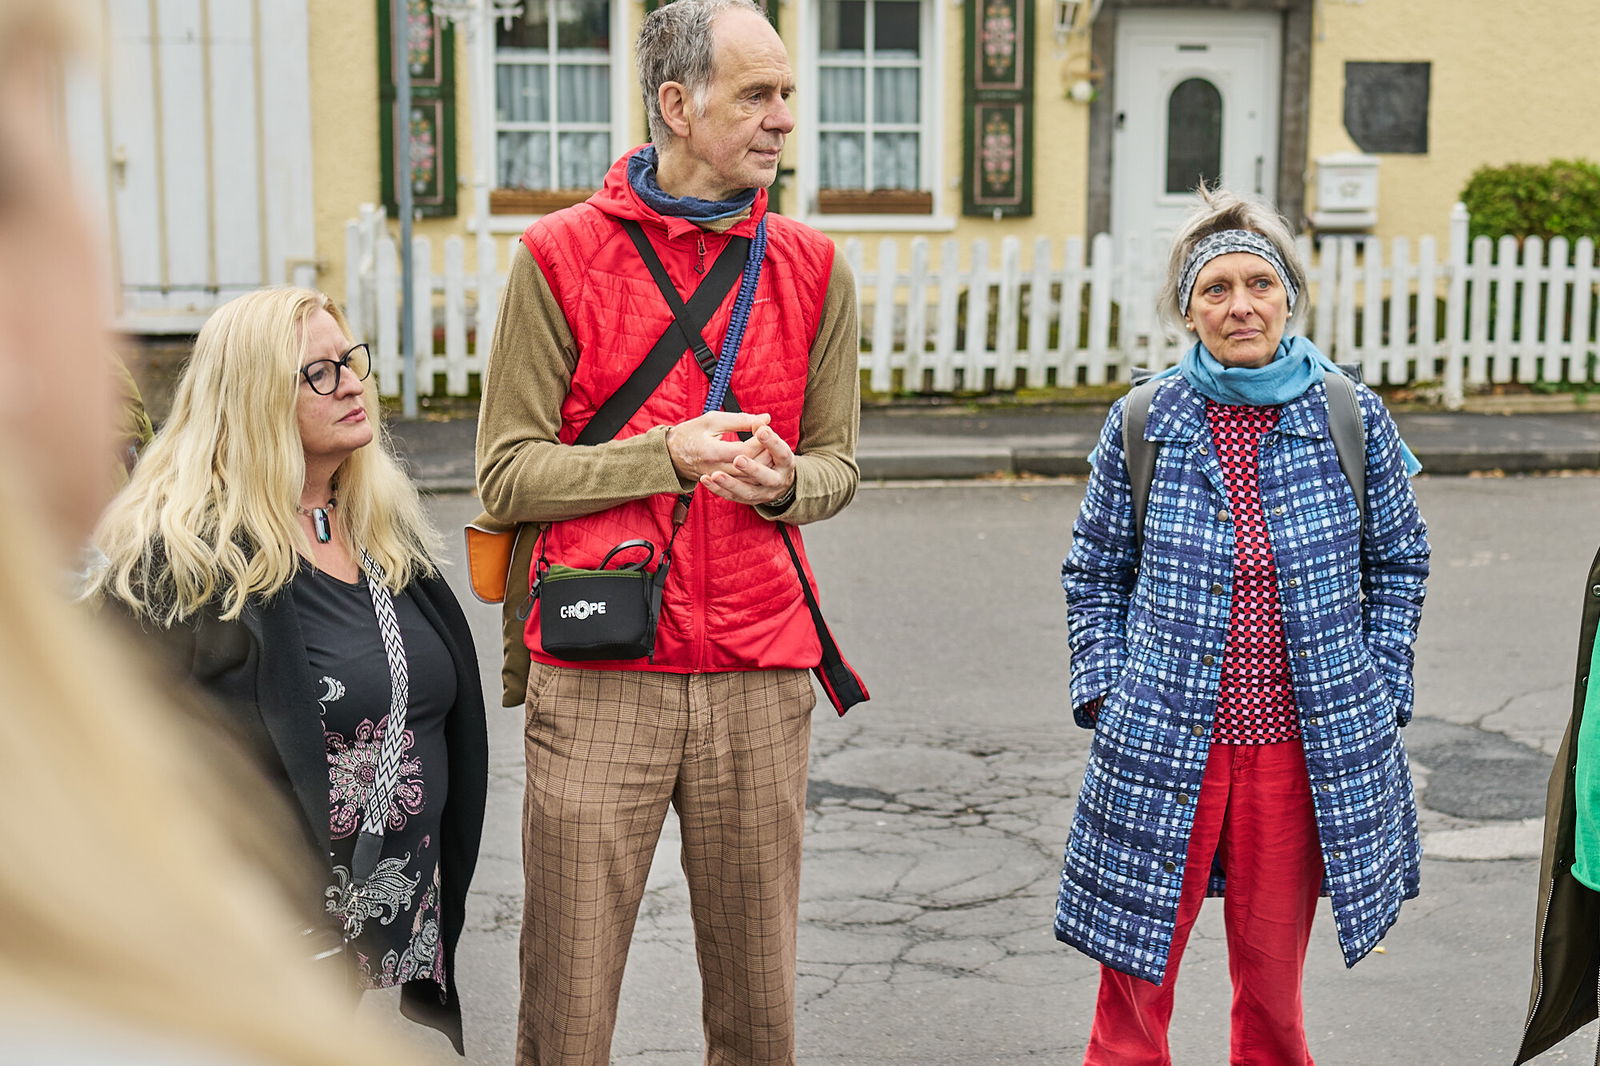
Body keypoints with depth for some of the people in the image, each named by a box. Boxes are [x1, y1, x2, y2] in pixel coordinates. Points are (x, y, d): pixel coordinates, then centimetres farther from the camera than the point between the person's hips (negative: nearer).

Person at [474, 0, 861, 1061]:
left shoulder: (814, 269, 9)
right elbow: (507, 474, -2)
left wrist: (782, 481, -10)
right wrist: (669, 455, -13)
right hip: (597, 681, -2)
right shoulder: (561, 255, 0)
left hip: (760, 682, 3)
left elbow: (837, 464, 13)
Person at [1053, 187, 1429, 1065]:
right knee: (1133, 988, 6)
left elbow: (1399, 559, 11)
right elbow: (1095, 571, 9)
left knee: (1272, 987, 14)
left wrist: (1380, 687, 5)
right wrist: (1102, 692, 1)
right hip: (1161, 752, 0)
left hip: (1308, 752, 1)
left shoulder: (1352, 417, -1)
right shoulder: (1141, 425, -2)